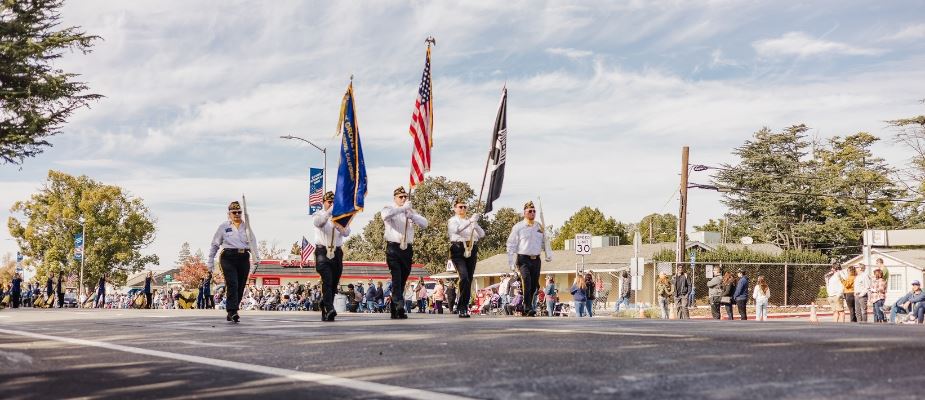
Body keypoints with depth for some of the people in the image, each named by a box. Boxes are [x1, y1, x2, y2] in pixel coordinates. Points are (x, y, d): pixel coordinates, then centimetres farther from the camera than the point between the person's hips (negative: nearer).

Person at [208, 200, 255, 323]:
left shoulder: (246, 226, 14)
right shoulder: (223, 227, 9)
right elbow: (215, 245, 14)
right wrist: (211, 262, 11)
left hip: (244, 258, 3)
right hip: (228, 258, -3)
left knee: (240, 286, 3)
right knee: (232, 284, -17)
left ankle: (231, 313, 13)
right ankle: (232, 312, -22)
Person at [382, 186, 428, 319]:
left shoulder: (411, 211, 17)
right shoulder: (389, 209, 5)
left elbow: (424, 224, 4)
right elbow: (385, 215, -20)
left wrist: (412, 216, -13)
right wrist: (402, 208, -23)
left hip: (407, 249, 5)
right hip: (393, 248, -5)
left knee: (403, 280, 9)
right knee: (396, 278, -16)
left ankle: (393, 309, 18)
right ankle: (399, 308, -25)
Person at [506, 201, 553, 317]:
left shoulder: (540, 227, 14)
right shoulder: (518, 227, 1)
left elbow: (545, 242, 20)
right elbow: (511, 245, 1)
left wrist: (549, 255, 2)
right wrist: (511, 262, -5)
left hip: (536, 259, 5)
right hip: (523, 259, -5)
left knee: (534, 285, 5)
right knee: (526, 281, -21)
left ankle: (527, 309, 18)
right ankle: (528, 308, -23)